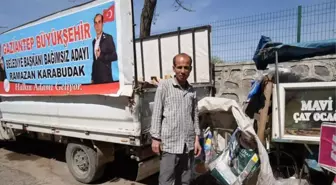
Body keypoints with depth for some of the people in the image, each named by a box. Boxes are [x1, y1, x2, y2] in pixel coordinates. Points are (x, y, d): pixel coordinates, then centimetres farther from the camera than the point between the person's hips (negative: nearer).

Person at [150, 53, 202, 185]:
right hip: (170, 143, -4)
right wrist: (155, 138, -8)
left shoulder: (192, 91, 10)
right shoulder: (164, 85, -3)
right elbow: (157, 113, -4)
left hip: (188, 144, 5)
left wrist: (197, 139, 9)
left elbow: (195, 116, 13)